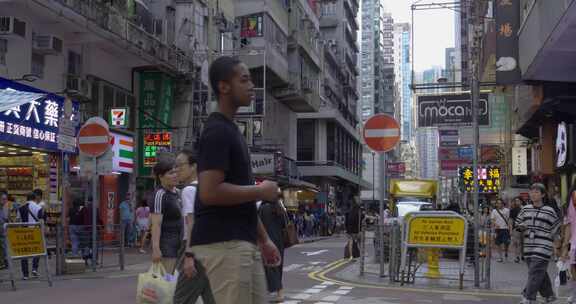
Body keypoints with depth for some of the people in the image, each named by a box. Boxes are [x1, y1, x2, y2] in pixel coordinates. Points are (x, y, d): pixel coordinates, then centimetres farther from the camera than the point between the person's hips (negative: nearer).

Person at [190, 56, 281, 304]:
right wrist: (260, 191, -12)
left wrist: (264, 239, 21)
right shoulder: (217, 131, -13)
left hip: (243, 242, 10)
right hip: (223, 244, -10)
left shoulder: (232, 130, 18)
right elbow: (210, 193, -24)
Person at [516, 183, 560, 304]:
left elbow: (556, 228, 6)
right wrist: (521, 226, -3)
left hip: (543, 248, -5)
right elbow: (517, 224, 18)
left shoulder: (549, 211, -2)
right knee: (541, 274, 14)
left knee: (535, 273, -11)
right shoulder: (525, 209, 9)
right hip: (529, 248, 5)